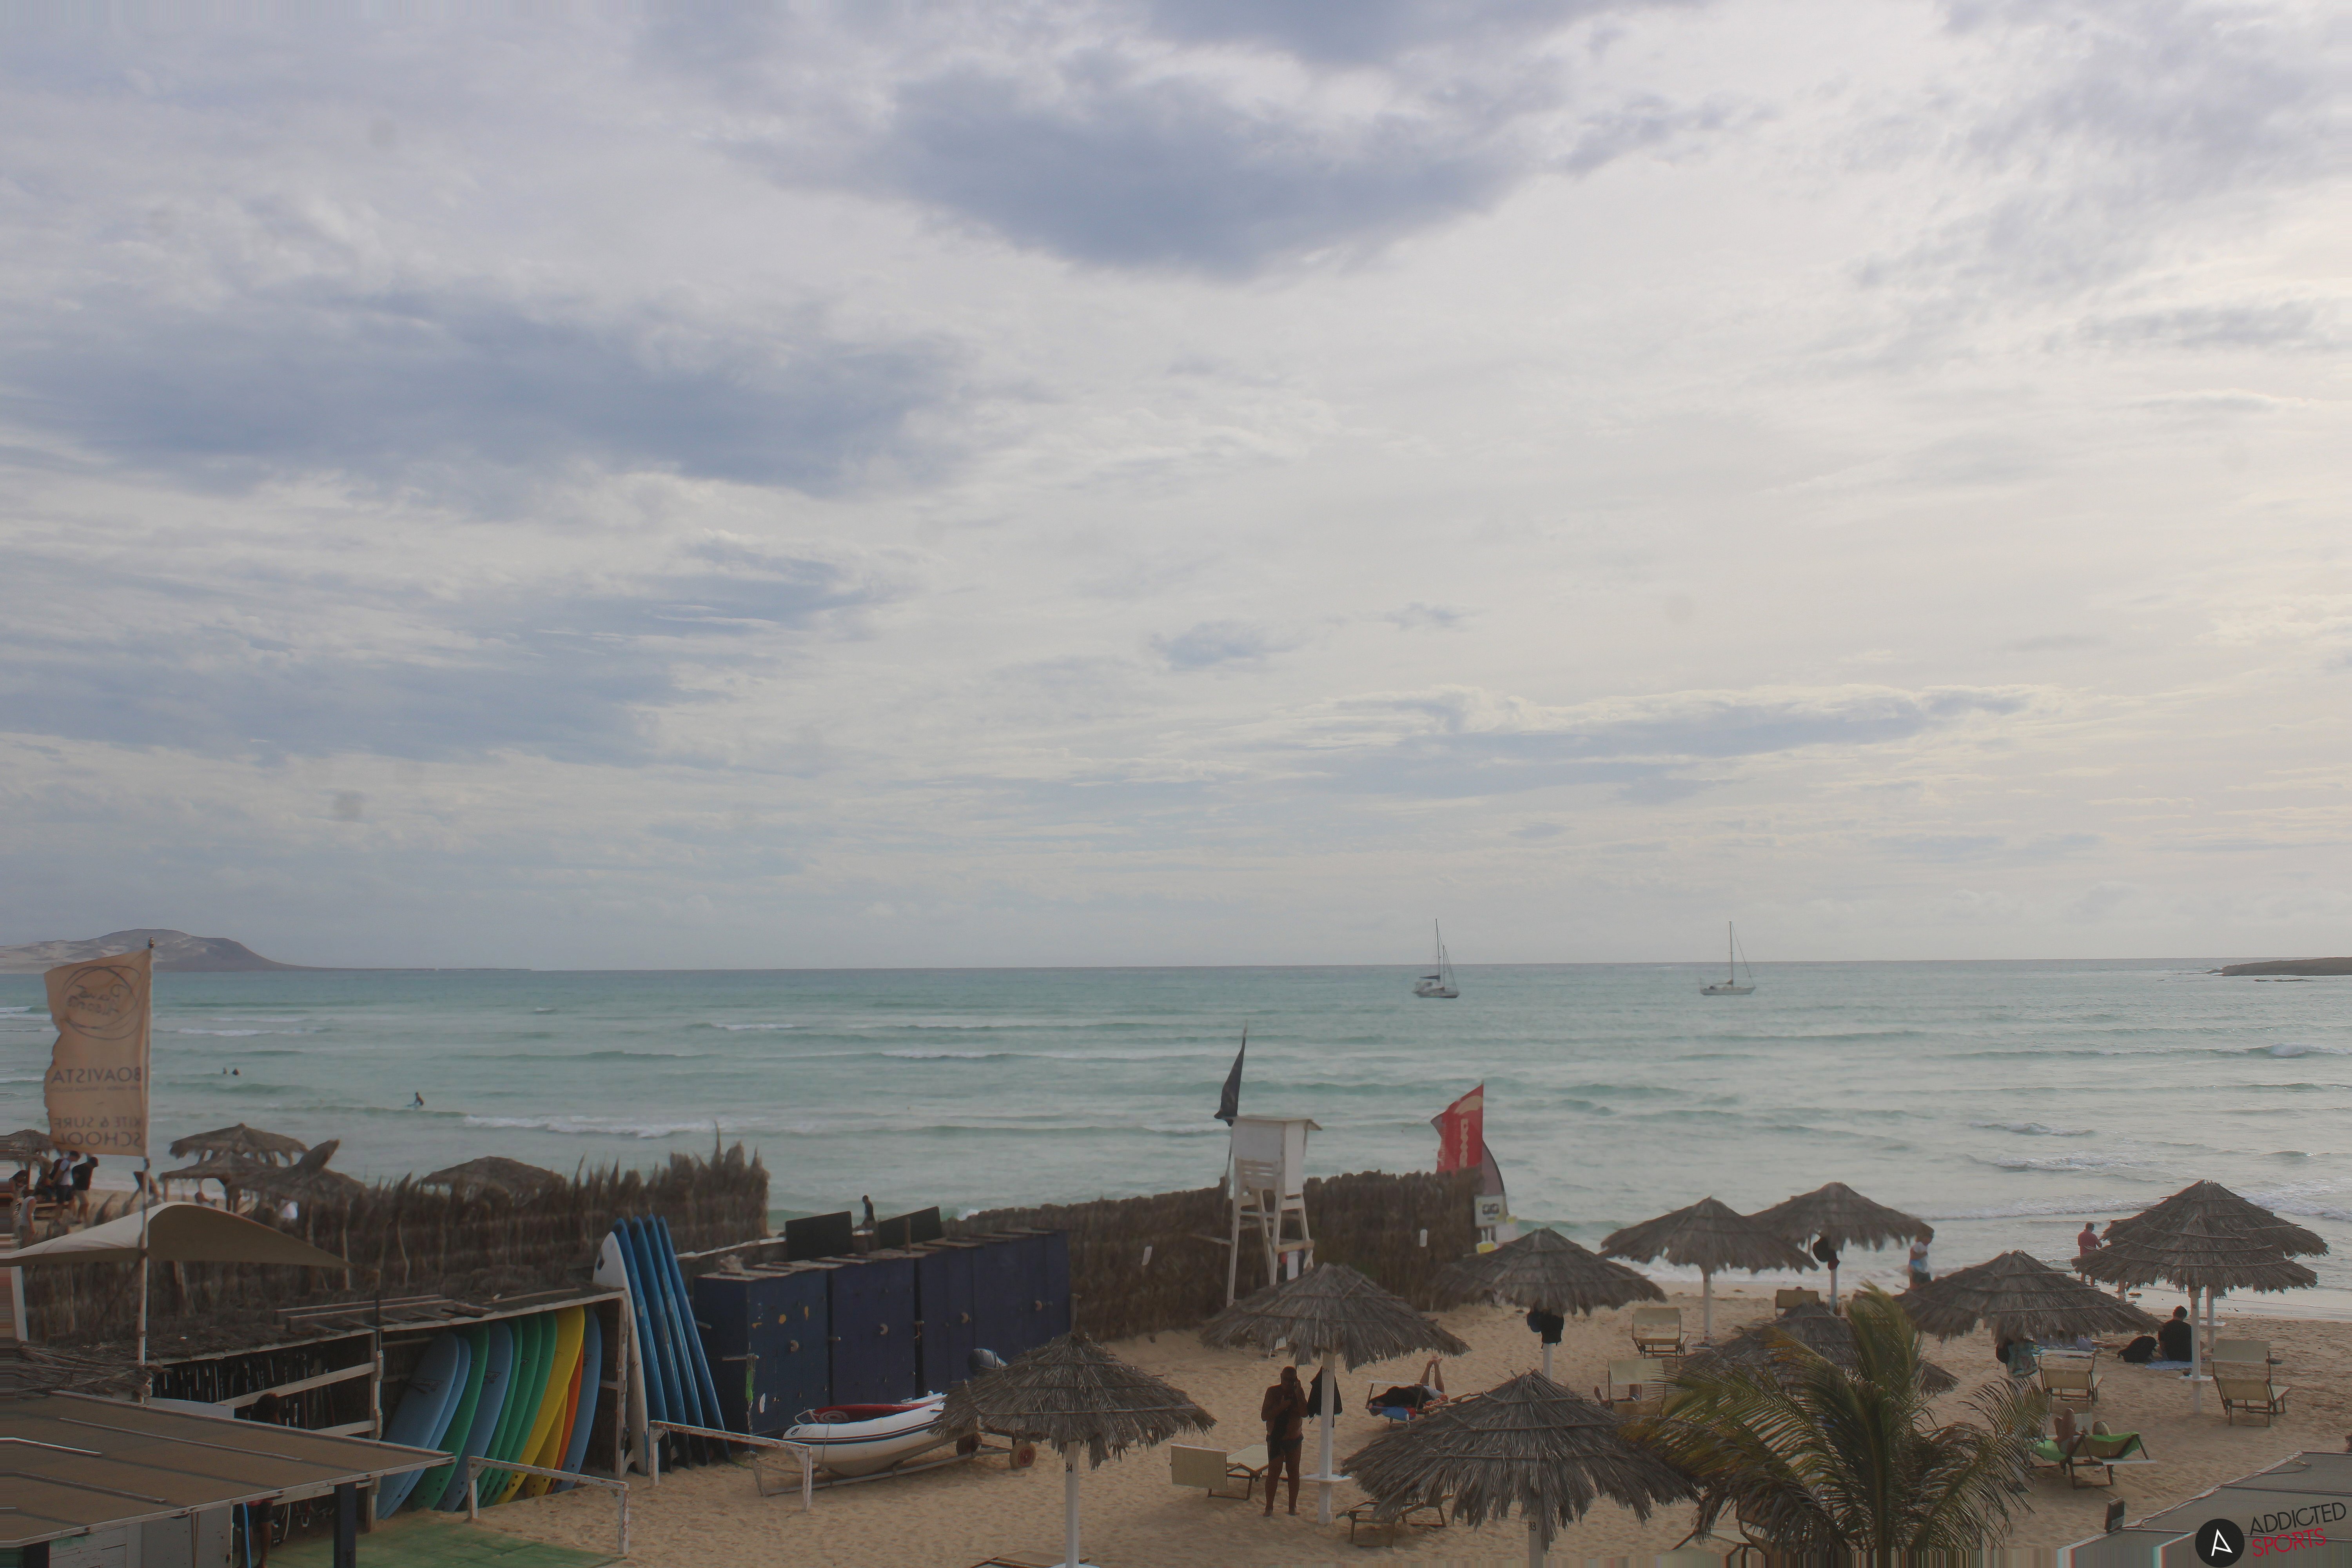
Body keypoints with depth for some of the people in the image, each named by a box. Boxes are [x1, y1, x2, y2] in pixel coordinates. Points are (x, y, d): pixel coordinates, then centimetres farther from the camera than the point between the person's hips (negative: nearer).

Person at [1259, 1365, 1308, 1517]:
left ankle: (1293, 1504, 23)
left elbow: (1305, 1413, -16)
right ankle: (1269, 1507, 3)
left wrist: (1298, 1394, -22)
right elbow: (1264, 1416, -14)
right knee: (1274, 1472, -4)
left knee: (1294, 1471, 10)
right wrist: (1281, 1407, -25)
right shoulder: (1273, 1392, -8)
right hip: (1276, 1439, -2)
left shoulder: (1299, 1392, -2)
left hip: (1295, 1438, 2)